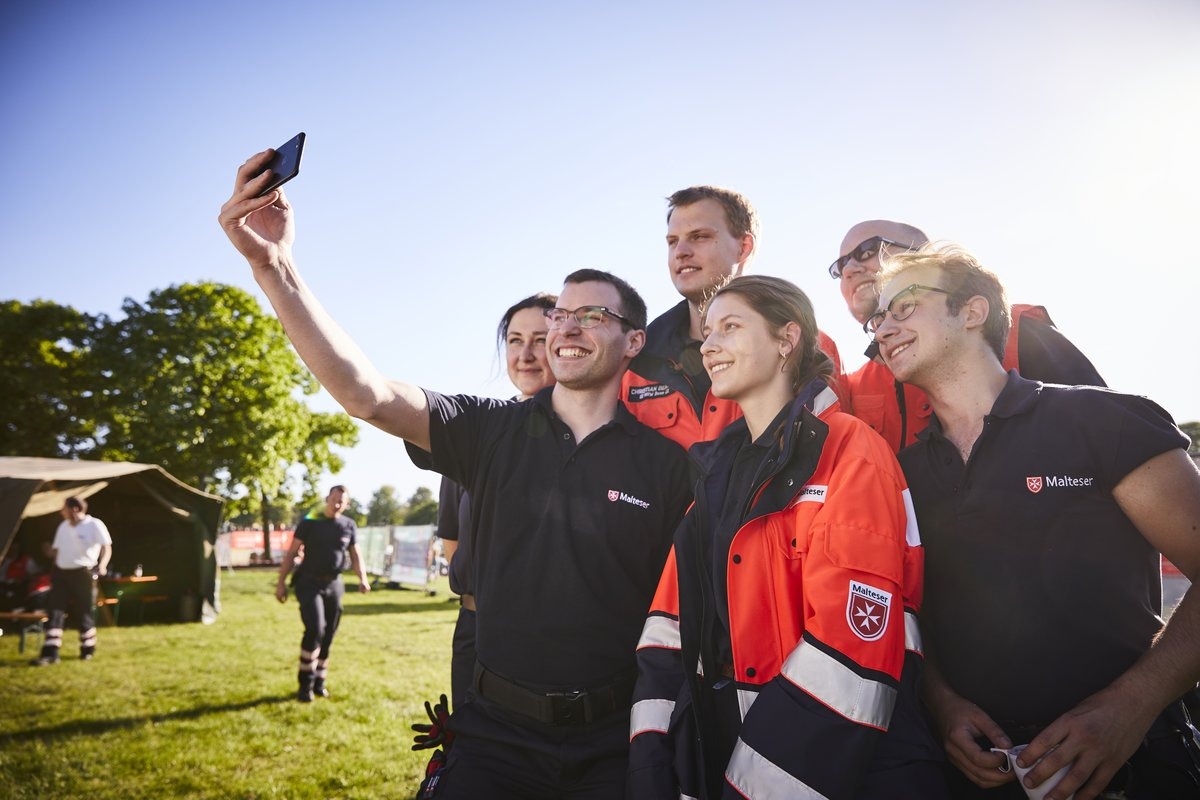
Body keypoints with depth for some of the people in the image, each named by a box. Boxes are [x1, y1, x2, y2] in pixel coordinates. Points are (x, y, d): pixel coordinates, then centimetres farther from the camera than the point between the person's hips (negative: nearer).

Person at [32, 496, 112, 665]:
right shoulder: (63, 526, 12)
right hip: (60, 573, 5)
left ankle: (87, 650, 21)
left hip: (82, 573, -5)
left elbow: (107, 547, -12)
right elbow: (56, 549, 22)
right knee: (55, 613, -4)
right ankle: (50, 653, -4)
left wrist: (102, 564, -27)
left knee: (84, 613, 4)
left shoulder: (94, 525, -7)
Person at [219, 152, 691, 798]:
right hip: (497, 733, 1)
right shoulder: (492, 431, -2)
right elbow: (367, 394, -16)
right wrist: (272, 265, -25)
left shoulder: (665, 458, -5)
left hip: (613, 743, -1)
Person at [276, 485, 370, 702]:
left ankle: (318, 682, 20)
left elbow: (355, 556, 9)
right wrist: (281, 582, -7)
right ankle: (305, 684, -6)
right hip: (309, 584, -3)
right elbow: (291, 553, -1)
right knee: (314, 630, -17)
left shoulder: (349, 526, 5)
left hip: (333, 585, 4)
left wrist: (362, 578, -8)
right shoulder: (309, 522, -2)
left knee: (328, 636, 7)